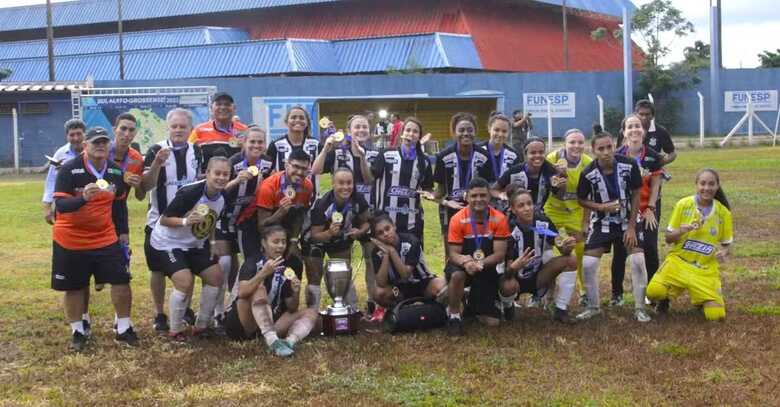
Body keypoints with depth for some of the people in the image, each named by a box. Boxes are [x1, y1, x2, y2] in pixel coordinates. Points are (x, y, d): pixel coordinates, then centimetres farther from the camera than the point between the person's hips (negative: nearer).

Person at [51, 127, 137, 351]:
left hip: (105, 238, 3)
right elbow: (60, 205, -23)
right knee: (74, 287, 7)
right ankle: (77, 332, 23)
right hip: (70, 240, -3)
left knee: (121, 280, -3)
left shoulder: (116, 171, 0)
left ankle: (123, 329, 12)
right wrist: (83, 198, -41)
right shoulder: (69, 170, -15)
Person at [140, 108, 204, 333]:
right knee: (158, 270, 5)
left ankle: (184, 308, 30)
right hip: (159, 222, -3)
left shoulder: (196, 151, 4)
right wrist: (157, 163, -32)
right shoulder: (156, 151, -10)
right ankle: (159, 315, 17)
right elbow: (146, 185, -17)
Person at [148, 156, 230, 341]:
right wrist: (185, 221, -40)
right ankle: (175, 330, -3)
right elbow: (164, 219, -24)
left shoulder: (223, 198, -5)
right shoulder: (189, 193, -29)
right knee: (185, 282, -22)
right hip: (168, 243, -8)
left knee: (215, 276, 3)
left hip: (195, 245, 8)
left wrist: (210, 245, 6)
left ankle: (201, 326, 18)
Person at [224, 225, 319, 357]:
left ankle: (290, 341, -39)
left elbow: (291, 309, 4)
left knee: (311, 313, -8)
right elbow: (242, 293, -31)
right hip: (240, 325, -6)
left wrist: (295, 293, -16)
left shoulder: (287, 268, 5)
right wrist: (264, 273, -41)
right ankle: (272, 341, -46)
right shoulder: (252, 263, -10)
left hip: (270, 322, 6)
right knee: (259, 288, -30)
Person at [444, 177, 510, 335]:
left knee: (493, 322, -6)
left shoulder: (499, 219, -15)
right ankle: (454, 315, -14)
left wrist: (480, 263, -36)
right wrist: (466, 262, -39)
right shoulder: (457, 219, -17)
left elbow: (500, 254, -17)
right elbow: (453, 254, -16)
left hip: (488, 268, 2)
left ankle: (474, 304, 30)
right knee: (457, 275, -41)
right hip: (463, 265, -1)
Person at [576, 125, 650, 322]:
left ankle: (640, 308, 6)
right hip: (601, 223, 0)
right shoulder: (588, 173, -19)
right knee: (588, 264, -8)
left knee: (638, 261, -11)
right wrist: (602, 207, -22)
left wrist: (631, 226, -9)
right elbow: (581, 200, -3)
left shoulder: (629, 165, -18)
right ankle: (593, 307, 13)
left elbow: (636, 195, -8)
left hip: (627, 220, 0)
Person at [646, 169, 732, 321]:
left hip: (706, 269, 1)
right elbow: (668, 238, 1)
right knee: (654, 291, -28)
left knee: (716, 315, -13)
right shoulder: (683, 204, -4)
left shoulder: (723, 212, -1)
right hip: (679, 261, -1)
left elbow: (727, 245, 8)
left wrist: (723, 253, -15)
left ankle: (700, 298, 22)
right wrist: (680, 231, -20)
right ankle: (666, 298, 10)